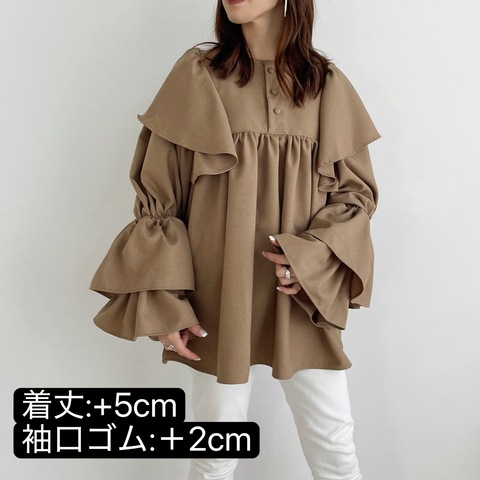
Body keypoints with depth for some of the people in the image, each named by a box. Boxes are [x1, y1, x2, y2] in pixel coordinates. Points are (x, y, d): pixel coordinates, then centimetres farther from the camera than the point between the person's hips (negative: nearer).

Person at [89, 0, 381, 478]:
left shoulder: (328, 85, 4)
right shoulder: (196, 75, -1)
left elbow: (357, 191, 7)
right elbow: (156, 197, -1)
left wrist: (312, 255, -12)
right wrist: (164, 302, -7)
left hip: (304, 303, 2)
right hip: (217, 301, -1)